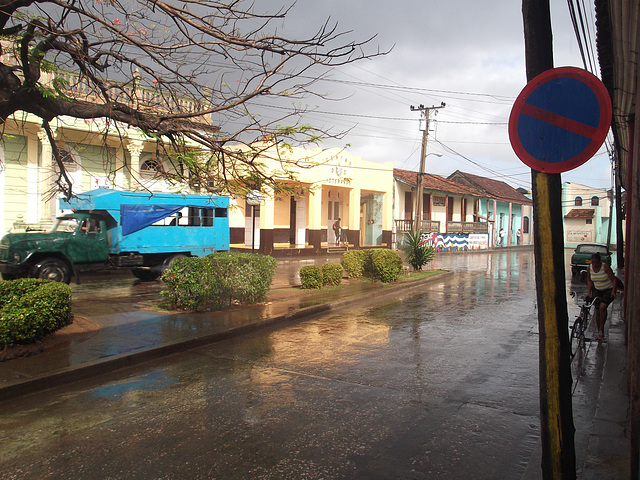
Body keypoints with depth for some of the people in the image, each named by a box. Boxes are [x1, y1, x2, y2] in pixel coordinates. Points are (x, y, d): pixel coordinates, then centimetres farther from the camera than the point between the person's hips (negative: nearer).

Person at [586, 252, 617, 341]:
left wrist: (613, 291, -26)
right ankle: (600, 333, 12)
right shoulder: (590, 267, -6)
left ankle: (601, 330, -12)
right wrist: (588, 293, -4)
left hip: (608, 290, -4)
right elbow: (589, 281, 5)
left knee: (602, 307, -25)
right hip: (597, 291, 4)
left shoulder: (605, 267, -19)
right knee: (597, 311, 0)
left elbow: (614, 279, -15)